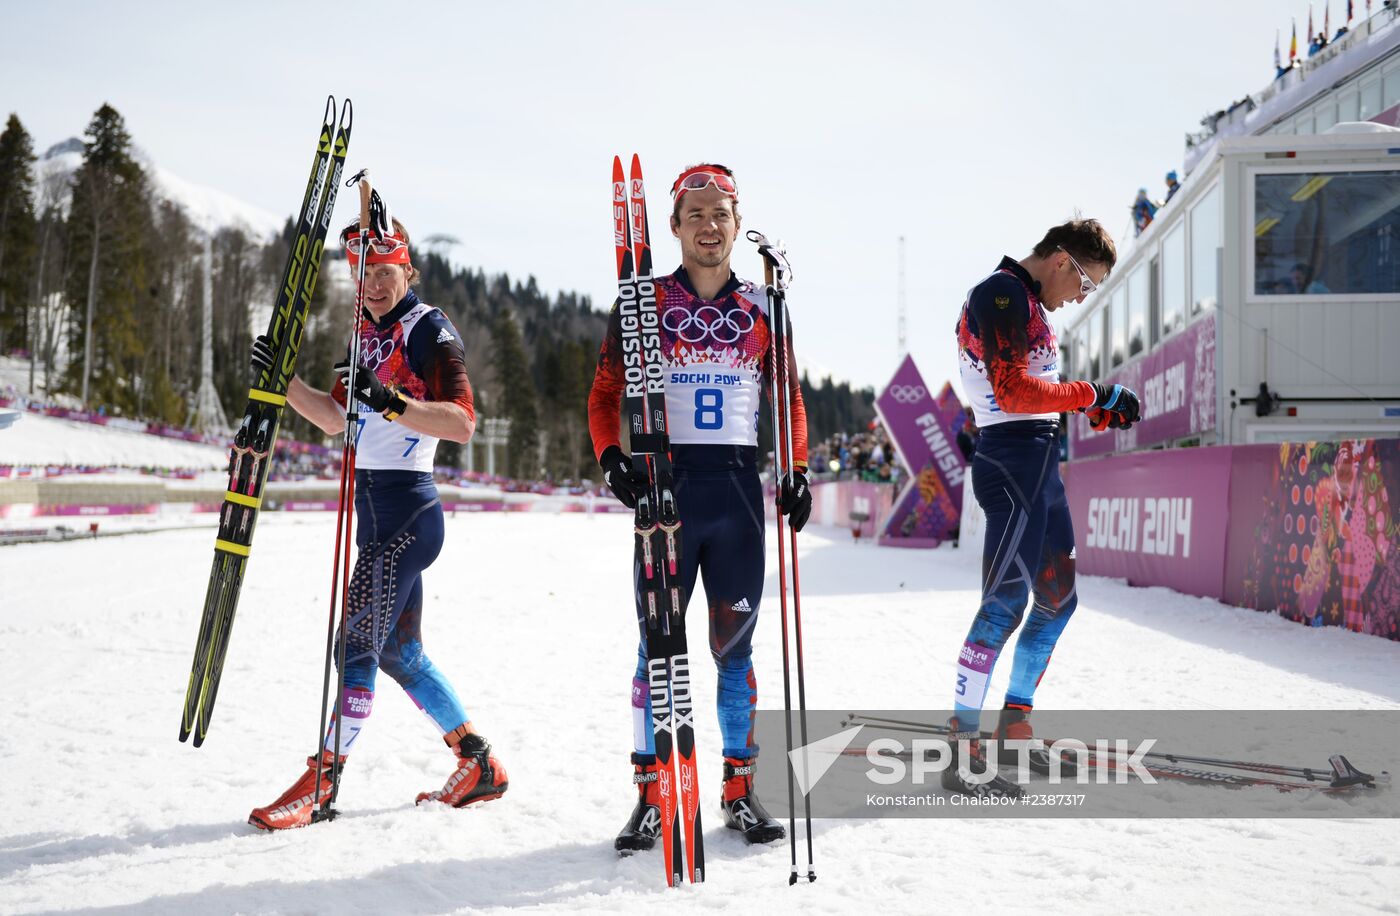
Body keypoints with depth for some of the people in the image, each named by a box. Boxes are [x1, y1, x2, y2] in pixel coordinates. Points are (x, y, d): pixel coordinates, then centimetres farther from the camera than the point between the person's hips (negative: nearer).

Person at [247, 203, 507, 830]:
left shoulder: (430, 330, -9)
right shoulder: (370, 332, 16)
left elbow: (462, 423, -22)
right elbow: (337, 418, 22)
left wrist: (389, 401, -33)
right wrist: (281, 379, 10)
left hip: (407, 512, -9)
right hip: (375, 512, 9)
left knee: (358, 644, -8)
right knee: (399, 651, 13)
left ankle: (318, 785, -3)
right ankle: (480, 767, 23)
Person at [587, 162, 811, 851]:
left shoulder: (761, 307, 10)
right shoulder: (644, 301, 4)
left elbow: (789, 397, 16)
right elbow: (605, 392, 6)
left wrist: (797, 473, 4)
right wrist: (611, 456, -11)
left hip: (738, 486, 2)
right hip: (666, 482, -2)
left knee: (734, 644, 6)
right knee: (658, 643, -1)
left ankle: (740, 789, 15)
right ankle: (649, 795, 6)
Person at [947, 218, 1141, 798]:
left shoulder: (1028, 304, 22)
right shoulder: (1001, 296, -10)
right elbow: (1013, 391, -20)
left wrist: (1097, 414, 9)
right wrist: (1094, 394, -13)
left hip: (1040, 465, 11)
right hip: (1013, 461, -11)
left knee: (1058, 599, 14)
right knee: (1007, 601, -13)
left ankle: (1015, 729, 22)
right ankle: (961, 752, -12)